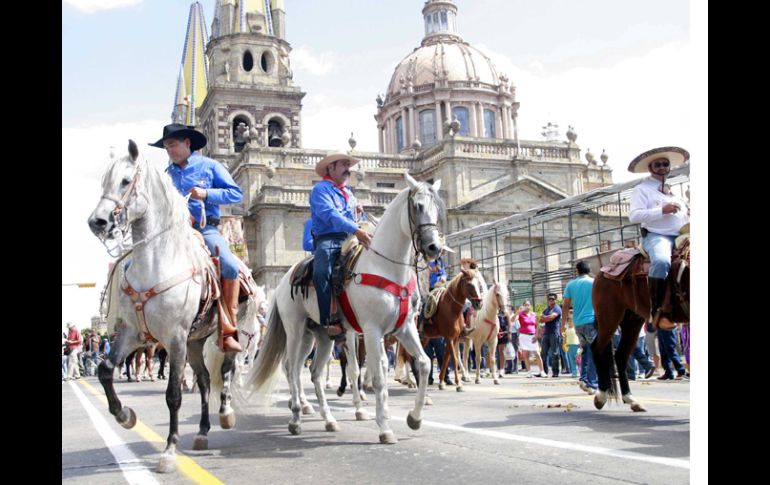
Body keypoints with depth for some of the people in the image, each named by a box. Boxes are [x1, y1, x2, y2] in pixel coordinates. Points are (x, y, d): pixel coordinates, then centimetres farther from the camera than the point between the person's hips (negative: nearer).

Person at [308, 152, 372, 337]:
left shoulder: (349, 193, 28)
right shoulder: (321, 189, 3)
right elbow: (329, 214, -16)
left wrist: (357, 214, 14)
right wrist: (355, 230, -29)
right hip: (328, 239, -7)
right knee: (321, 272, -33)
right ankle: (330, 322, -36)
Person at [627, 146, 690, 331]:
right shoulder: (642, 189, 7)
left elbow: (685, 213, 33)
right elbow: (634, 216, -7)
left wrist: (690, 214, 8)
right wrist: (662, 210, -15)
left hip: (681, 236, 7)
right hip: (656, 235, -7)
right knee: (662, 261, -38)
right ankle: (658, 312, -34)